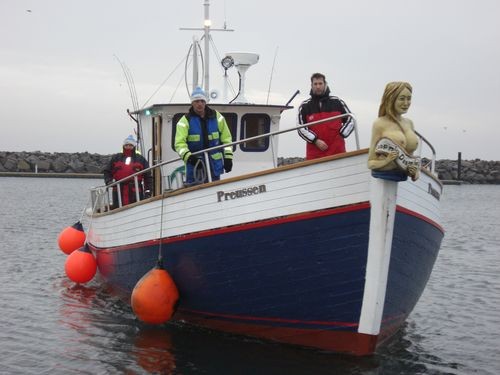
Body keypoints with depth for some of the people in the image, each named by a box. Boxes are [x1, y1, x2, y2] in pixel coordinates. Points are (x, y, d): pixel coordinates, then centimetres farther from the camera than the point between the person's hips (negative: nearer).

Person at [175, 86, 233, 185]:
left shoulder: (216, 117, 5)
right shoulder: (185, 120, -4)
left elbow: (226, 138, 10)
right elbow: (180, 143, -13)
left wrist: (228, 157, 3)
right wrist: (188, 156, -29)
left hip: (214, 164, 3)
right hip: (194, 164, -3)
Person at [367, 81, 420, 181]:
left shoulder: (409, 123, 14)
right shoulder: (380, 124, -5)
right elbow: (371, 162, -4)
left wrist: (415, 170, 4)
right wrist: (386, 161, -23)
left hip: (405, 179, 6)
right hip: (384, 179, -6)